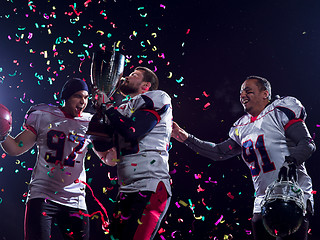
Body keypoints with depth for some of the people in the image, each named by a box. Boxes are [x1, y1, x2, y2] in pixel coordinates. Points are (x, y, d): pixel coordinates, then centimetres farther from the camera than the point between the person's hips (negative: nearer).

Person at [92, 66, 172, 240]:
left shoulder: (156, 99, 1)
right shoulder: (123, 111, 23)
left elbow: (131, 131, -13)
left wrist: (106, 105, -2)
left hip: (150, 188, -8)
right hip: (126, 191, 8)